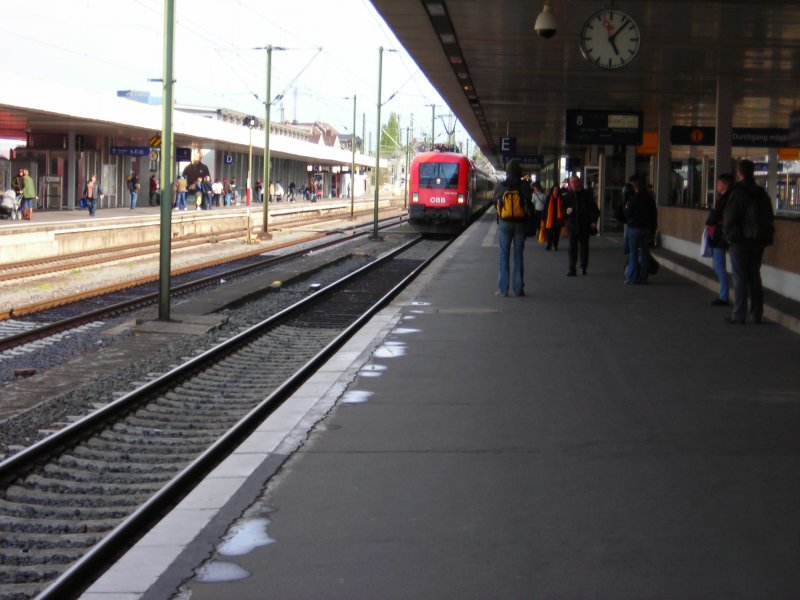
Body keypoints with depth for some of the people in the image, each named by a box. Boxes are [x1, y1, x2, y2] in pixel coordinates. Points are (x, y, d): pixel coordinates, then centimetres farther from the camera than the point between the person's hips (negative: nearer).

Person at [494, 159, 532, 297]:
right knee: (518, 256, 6)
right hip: (520, 223, 0)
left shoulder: (500, 187, -4)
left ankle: (503, 289, 1)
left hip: (504, 224, 0)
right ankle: (518, 289, 5)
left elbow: (495, 203, 7)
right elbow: (530, 206, -1)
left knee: (503, 255, 4)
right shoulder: (524, 187, -4)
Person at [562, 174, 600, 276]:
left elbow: (593, 207, 2)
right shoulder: (567, 196, 7)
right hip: (573, 225, 0)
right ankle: (572, 269, -5)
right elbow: (563, 208, 13)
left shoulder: (586, 194, 3)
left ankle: (583, 267, 19)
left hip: (585, 225, 0)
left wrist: (594, 221, -8)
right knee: (572, 248, -5)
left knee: (584, 247, 7)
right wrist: (566, 211, -11)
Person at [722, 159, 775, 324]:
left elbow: (729, 218, -15)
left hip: (740, 242, -6)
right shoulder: (762, 194, 8)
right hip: (758, 241, 6)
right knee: (754, 277, 12)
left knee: (740, 279, -2)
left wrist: (728, 233, 0)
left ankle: (738, 315, -3)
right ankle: (757, 314, 13)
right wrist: (765, 236, 16)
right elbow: (769, 218, 12)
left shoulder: (737, 193, -13)